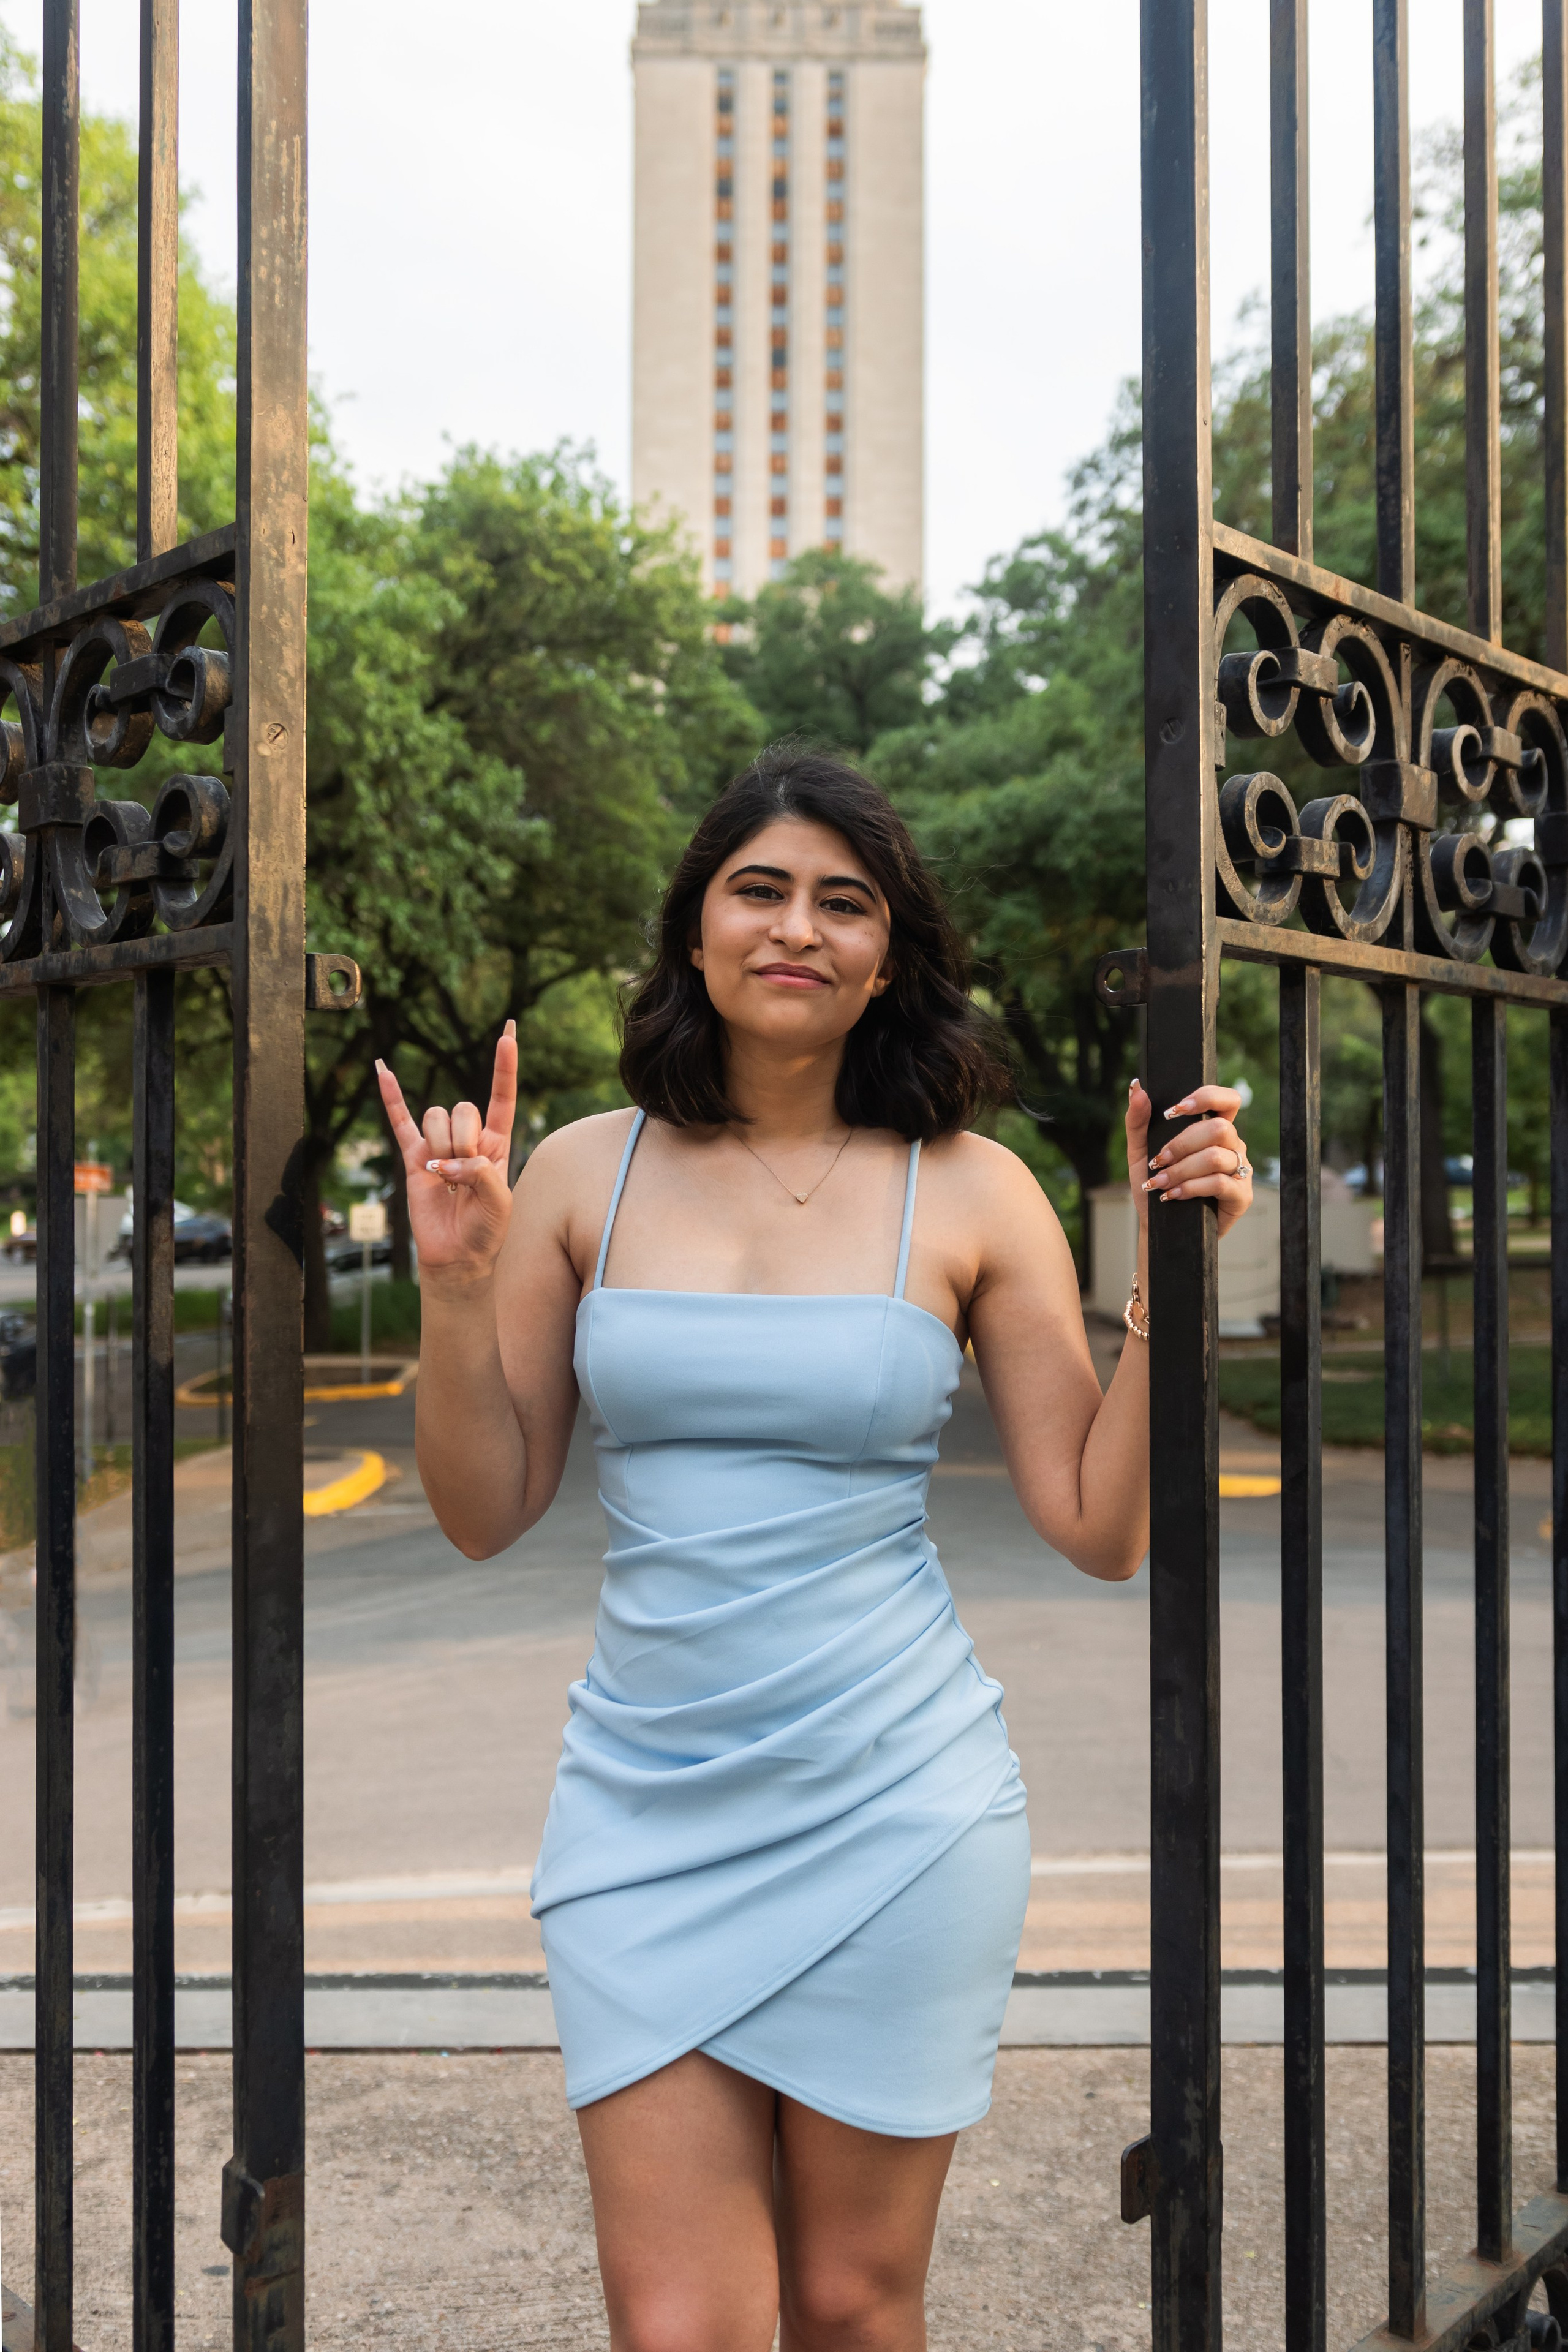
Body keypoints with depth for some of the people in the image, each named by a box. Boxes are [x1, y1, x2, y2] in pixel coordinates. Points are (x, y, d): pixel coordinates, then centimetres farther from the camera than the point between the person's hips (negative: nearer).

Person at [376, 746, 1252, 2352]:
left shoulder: (972, 1193, -2)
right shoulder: (583, 1171, 1)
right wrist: (455, 1284, -9)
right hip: (647, 1800, 1)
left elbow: (1101, 1530, -1)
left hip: (896, 1802, -1)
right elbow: (486, 1514, 4)